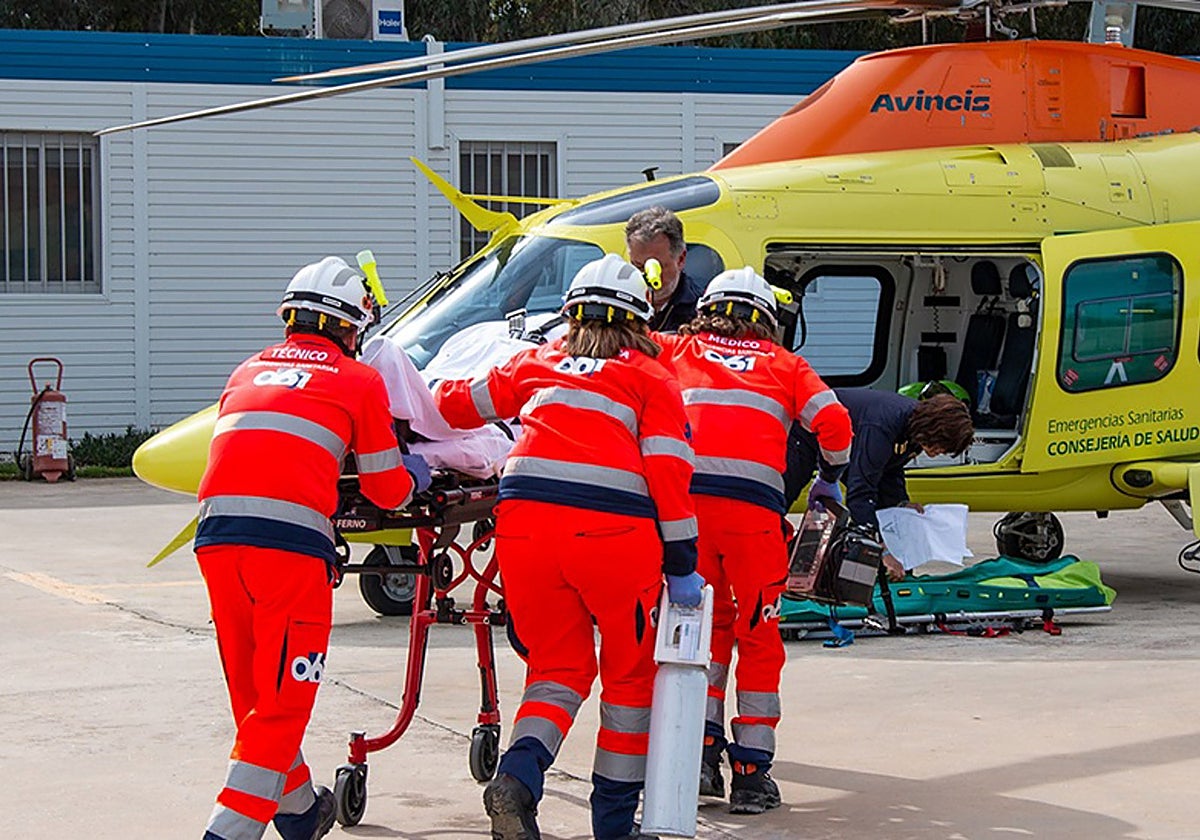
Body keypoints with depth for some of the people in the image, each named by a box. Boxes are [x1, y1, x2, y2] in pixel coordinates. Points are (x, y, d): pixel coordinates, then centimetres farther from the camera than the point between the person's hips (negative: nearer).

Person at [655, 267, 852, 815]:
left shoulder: (678, 350, 22)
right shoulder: (783, 364, 20)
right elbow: (834, 424, 10)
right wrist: (833, 471, 28)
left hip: (685, 496, 2)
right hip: (753, 504, -1)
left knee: (709, 622, 18)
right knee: (758, 634, 7)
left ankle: (702, 746, 9)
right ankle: (750, 772, 4)